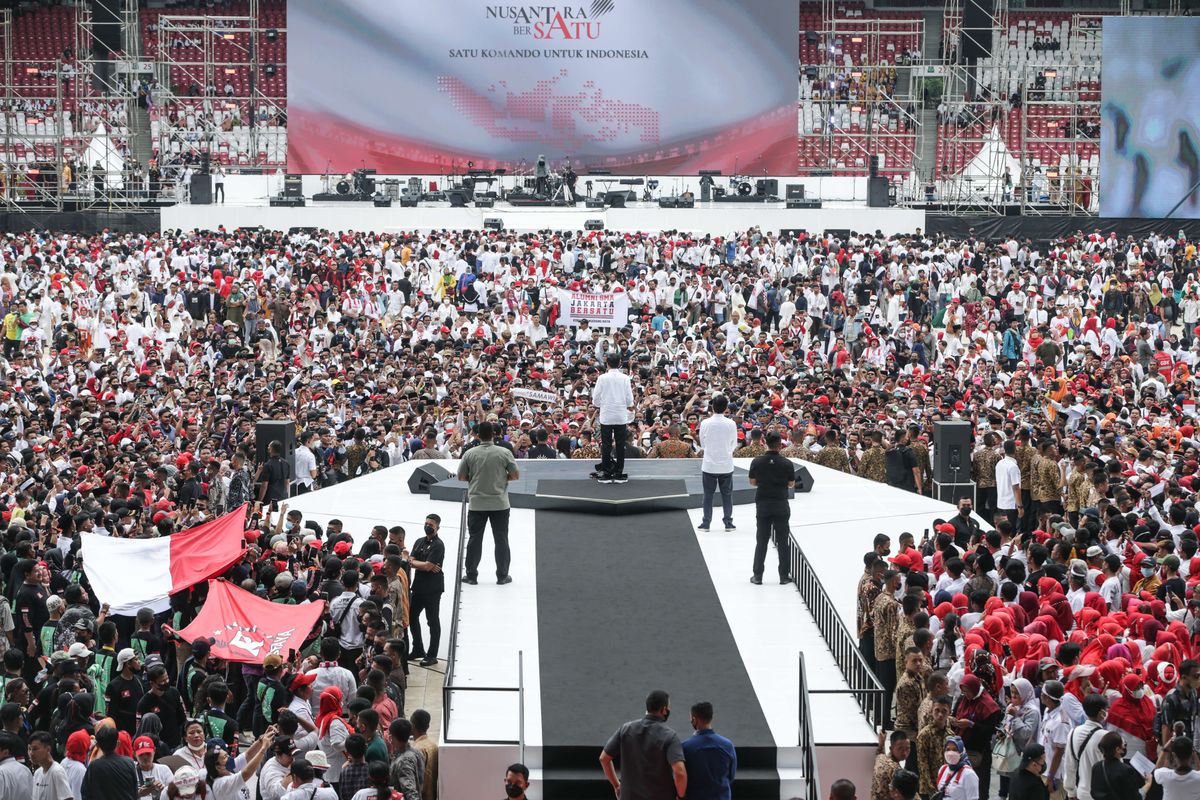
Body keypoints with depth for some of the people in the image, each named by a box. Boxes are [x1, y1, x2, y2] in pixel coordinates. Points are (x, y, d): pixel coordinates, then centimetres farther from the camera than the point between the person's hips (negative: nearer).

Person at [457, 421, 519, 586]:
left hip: (476, 504, 1)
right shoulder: (504, 453, -8)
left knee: (474, 539, 9)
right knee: (501, 540, 7)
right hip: (499, 504, -1)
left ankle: (471, 575, 12)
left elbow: (461, 476, 1)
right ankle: (502, 576, 11)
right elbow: (516, 475, -4)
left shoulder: (470, 454, -5)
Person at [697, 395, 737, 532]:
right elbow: (734, 444, 3)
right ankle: (728, 523, 12)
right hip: (726, 465, 0)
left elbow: (702, 443, 2)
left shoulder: (705, 423, -10)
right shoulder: (731, 424, -9)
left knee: (708, 495, 9)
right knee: (727, 495, 11)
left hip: (709, 465, 0)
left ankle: (706, 523, 10)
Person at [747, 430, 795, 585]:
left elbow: (752, 482, 3)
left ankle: (758, 575, 9)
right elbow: (791, 484, -1)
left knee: (761, 541, 9)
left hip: (762, 504, 1)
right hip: (781, 504, -1)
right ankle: (784, 575, 10)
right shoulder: (786, 464, -10)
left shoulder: (757, 462, -7)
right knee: (783, 541, 8)